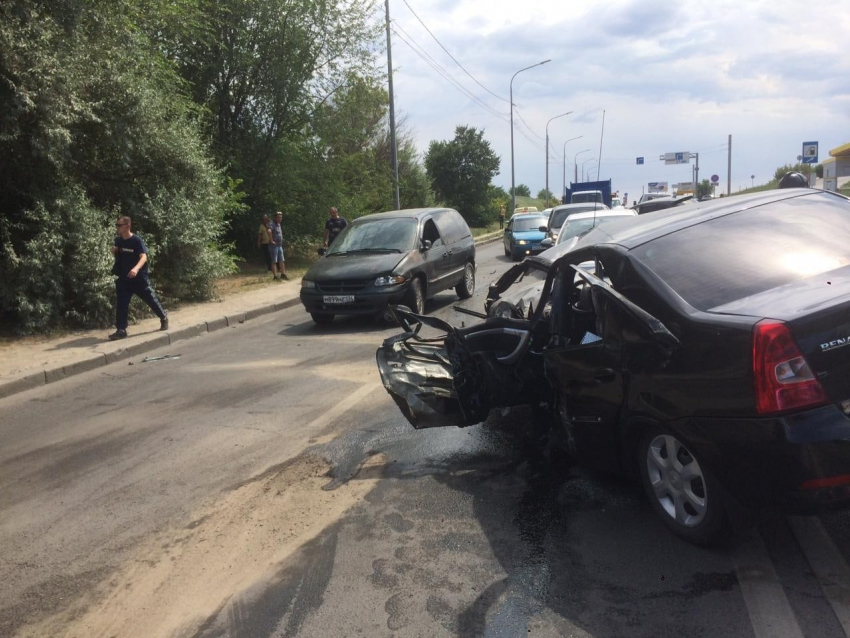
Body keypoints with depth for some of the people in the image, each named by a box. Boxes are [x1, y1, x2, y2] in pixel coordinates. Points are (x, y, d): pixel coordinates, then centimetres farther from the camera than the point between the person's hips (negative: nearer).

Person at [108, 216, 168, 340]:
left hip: (139, 278, -5)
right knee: (121, 304, 0)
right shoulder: (118, 240, 4)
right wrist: (114, 252, -6)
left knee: (151, 300, 7)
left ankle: (164, 318, 29)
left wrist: (136, 269, -43)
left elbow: (144, 257, -25)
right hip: (124, 279, 5)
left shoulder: (137, 240, -14)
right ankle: (121, 330, 4)